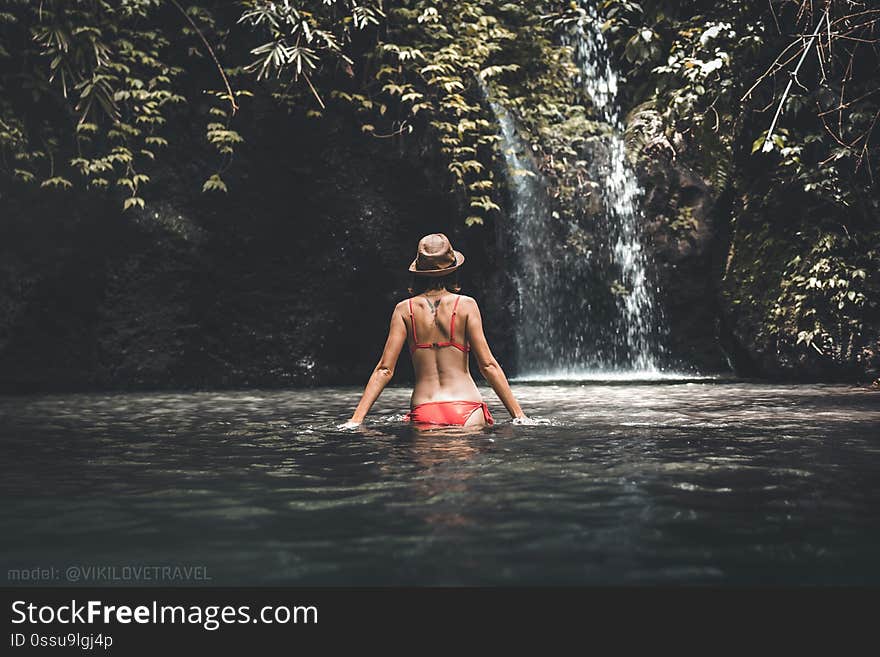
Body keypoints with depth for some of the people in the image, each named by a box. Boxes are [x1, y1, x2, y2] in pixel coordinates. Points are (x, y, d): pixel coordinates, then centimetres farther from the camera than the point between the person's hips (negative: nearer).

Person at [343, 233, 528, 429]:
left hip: (423, 413, 2)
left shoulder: (405, 309, 5)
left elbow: (385, 369, 0)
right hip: (466, 412, -1)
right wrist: (518, 414, 3)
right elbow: (487, 364, -2)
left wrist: (356, 419, 3)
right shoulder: (466, 305, 1)